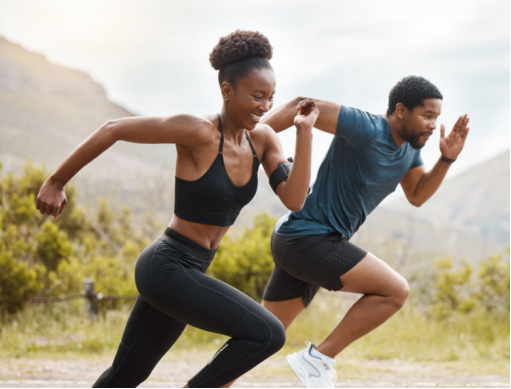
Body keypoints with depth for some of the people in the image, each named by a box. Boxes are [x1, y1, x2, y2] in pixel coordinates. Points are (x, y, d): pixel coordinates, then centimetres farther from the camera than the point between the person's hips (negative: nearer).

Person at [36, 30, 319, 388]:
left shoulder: (263, 137, 1)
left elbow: (295, 200, -8)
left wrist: (305, 132, -13)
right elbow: (113, 129, -15)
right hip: (167, 269, -8)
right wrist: (56, 182, -9)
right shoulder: (198, 132, -20)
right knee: (268, 334, -17)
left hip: (187, 271, 8)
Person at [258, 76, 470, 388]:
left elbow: (417, 196, 17)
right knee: (396, 291, -13)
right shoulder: (366, 129, -19)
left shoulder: (410, 145, 8)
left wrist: (448, 159, 3)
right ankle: (319, 358, -7)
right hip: (308, 237, -10)